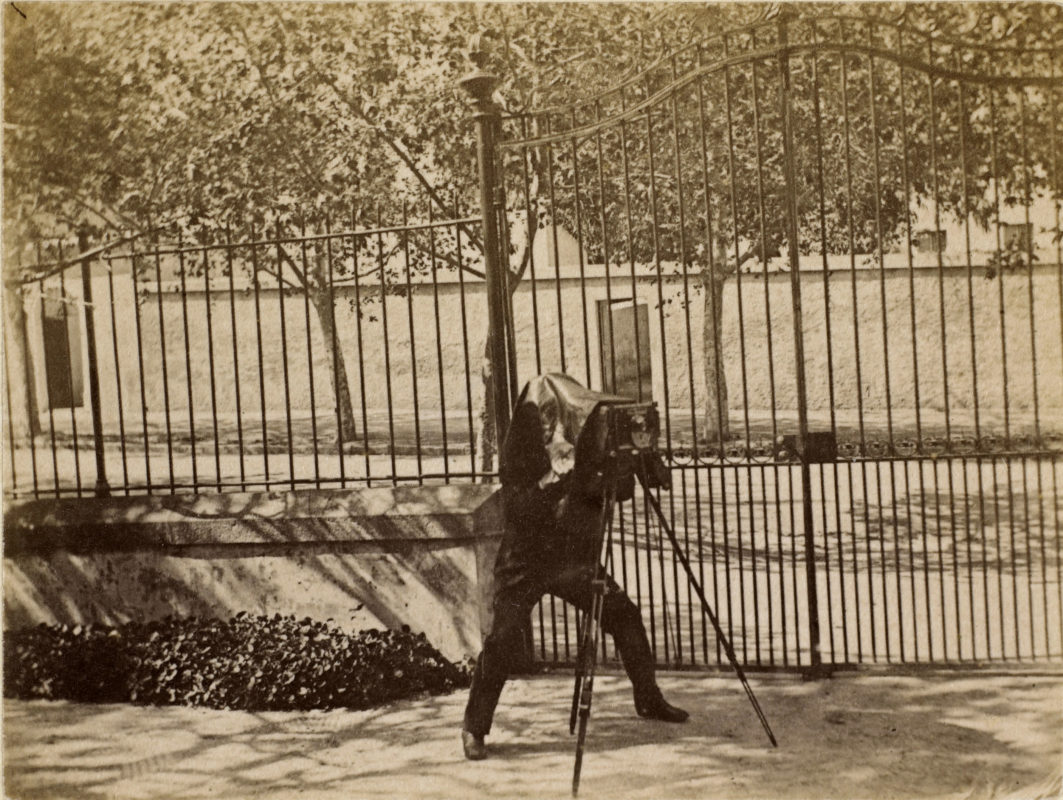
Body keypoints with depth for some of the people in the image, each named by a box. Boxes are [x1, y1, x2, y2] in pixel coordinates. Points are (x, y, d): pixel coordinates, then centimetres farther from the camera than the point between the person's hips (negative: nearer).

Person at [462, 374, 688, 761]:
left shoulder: (581, 444, -4)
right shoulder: (517, 452, -14)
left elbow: (621, 489, -3)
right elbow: (517, 511, -24)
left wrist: (617, 473, -25)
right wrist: (551, 478, -35)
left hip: (573, 559, 5)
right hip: (526, 562, -5)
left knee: (625, 615, 3)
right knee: (504, 641, -16)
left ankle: (648, 699, 20)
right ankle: (474, 727, -4)